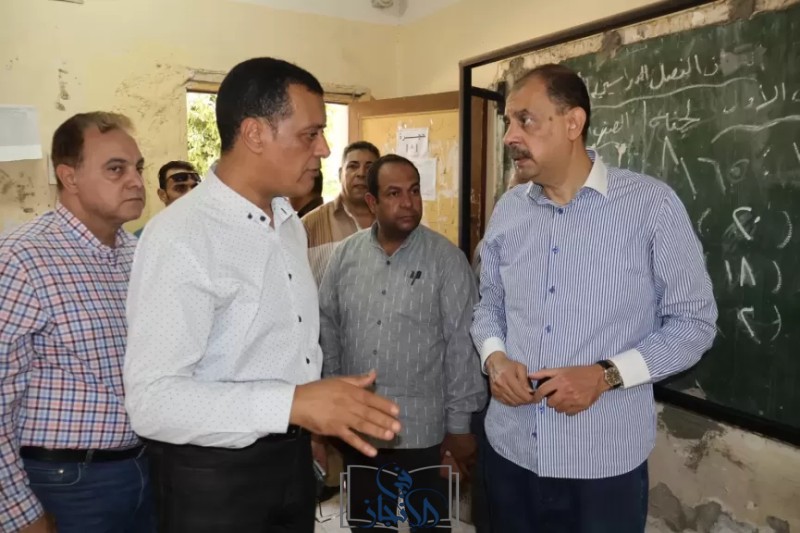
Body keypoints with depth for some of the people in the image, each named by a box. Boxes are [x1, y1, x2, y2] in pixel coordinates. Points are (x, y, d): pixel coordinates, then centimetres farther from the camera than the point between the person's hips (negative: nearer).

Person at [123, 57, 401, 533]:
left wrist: (318, 414, 12)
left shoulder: (290, 223, 6)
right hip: (214, 476, -7)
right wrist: (293, 403, -34)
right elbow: (153, 400, -26)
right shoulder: (179, 238, -22)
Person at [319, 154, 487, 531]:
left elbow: (462, 345, -10)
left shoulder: (447, 260, -10)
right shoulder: (345, 255, 0)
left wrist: (460, 426, -8)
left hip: (422, 430, -3)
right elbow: (327, 327, 5)